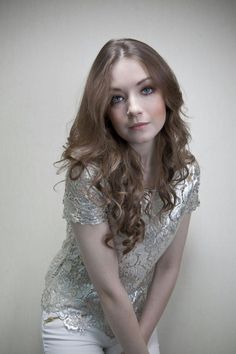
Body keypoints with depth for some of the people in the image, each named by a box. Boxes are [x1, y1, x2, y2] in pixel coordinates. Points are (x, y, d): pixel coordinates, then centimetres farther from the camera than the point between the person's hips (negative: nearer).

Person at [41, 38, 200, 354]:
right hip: (74, 319, -3)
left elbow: (168, 267, -6)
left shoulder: (186, 171, -13)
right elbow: (109, 289, -23)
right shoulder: (89, 174, -28)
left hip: (136, 317, 4)